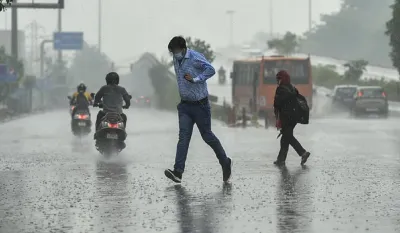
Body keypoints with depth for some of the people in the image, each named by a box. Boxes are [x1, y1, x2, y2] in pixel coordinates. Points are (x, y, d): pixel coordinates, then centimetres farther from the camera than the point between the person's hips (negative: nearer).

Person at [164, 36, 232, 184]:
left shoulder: (195, 58, -16)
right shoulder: (176, 60, 8)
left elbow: (211, 70, -25)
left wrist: (195, 79, -27)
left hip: (200, 105, -6)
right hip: (185, 105, 6)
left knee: (207, 136, 4)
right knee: (183, 137, -6)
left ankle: (225, 163, 25)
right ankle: (178, 172, -17)